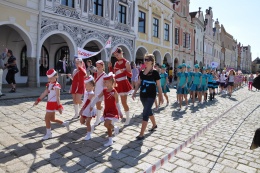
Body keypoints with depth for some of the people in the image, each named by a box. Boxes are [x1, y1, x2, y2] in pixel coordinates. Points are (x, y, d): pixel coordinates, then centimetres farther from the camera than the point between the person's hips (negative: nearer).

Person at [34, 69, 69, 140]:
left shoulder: (56, 85, -16)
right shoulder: (49, 84, 9)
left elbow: (58, 97, -20)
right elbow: (44, 93, 12)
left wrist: (59, 106, -21)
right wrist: (38, 100, 10)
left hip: (53, 103, -9)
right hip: (49, 103, 9)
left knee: (47, 118, -1)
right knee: (52, 119, 16)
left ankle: (48, 134, 15)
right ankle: (65, 123, 30)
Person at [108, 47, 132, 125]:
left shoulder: (126, 62, -8)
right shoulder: (116, 63, 11)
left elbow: (130, 75, -12)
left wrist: (124, 71, -29)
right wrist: (110, 67, 3)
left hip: (123, 84, -7)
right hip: (116, 84, 7)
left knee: (124, 102, 1)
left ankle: (127, 117, 18)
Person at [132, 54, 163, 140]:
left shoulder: (155, 72, -8)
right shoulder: (142, 72, 5)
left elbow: (159, 86, -5)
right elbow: (138, 83, 13)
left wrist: (161, 97, -2)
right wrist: (134, 93, 9)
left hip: (151, 96, -6)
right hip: (143, 95, 6)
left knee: (145, 113, -10)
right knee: (148, 111, 20)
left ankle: (141, 134, -4)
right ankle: (154, 125, 45)